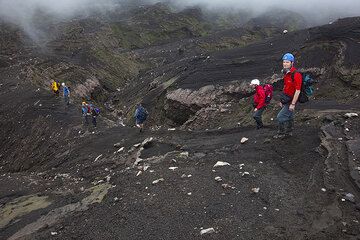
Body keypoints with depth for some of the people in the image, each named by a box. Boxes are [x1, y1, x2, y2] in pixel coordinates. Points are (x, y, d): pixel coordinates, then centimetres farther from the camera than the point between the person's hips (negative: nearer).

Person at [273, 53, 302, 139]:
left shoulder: (296, 75, -22)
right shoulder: (286, 73, 7)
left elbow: (298, 91, -24)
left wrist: (293, 104, -23)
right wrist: (282, 100, 17)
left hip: (291, 102, -9)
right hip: (286, 101, 9)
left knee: (280, 117, -7)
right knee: (289, 117, 20)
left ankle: (281, 134, 8)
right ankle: (289, 132, 34)